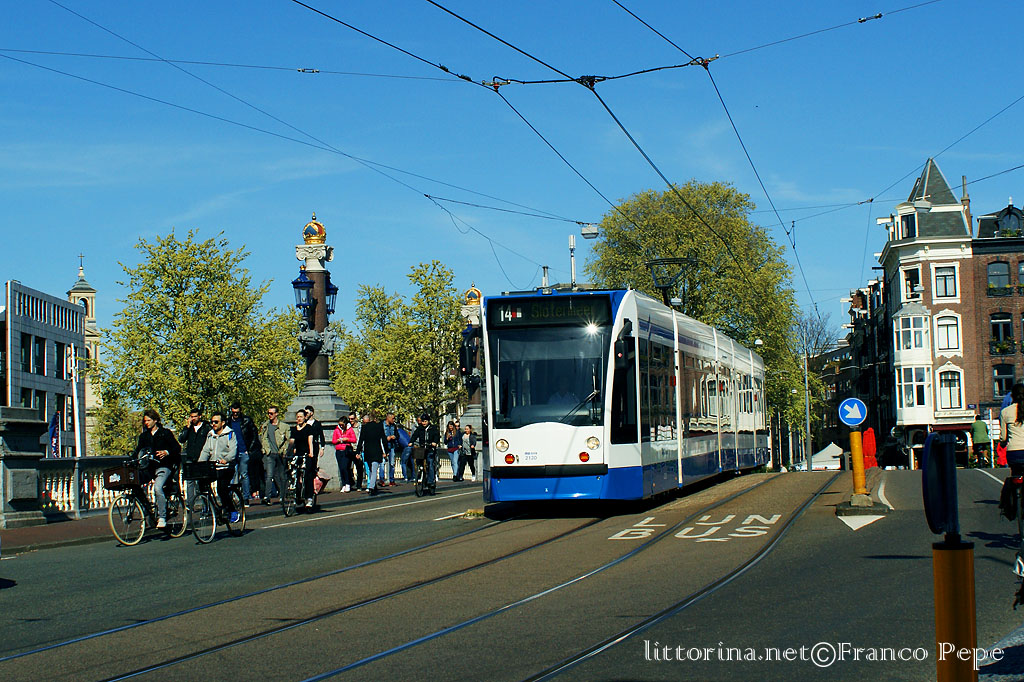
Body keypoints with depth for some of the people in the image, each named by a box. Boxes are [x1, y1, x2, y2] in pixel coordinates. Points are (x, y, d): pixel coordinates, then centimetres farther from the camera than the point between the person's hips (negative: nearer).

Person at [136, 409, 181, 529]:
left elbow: (177, 448, -1)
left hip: (163, 466, -6)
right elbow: (139, 450, 14)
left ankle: (162, 518, -27)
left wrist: (166, 452, -20)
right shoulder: (144, 436, 18)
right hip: (149, 466, 6)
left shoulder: (165, 433, 3)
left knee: (158, 487, -28)